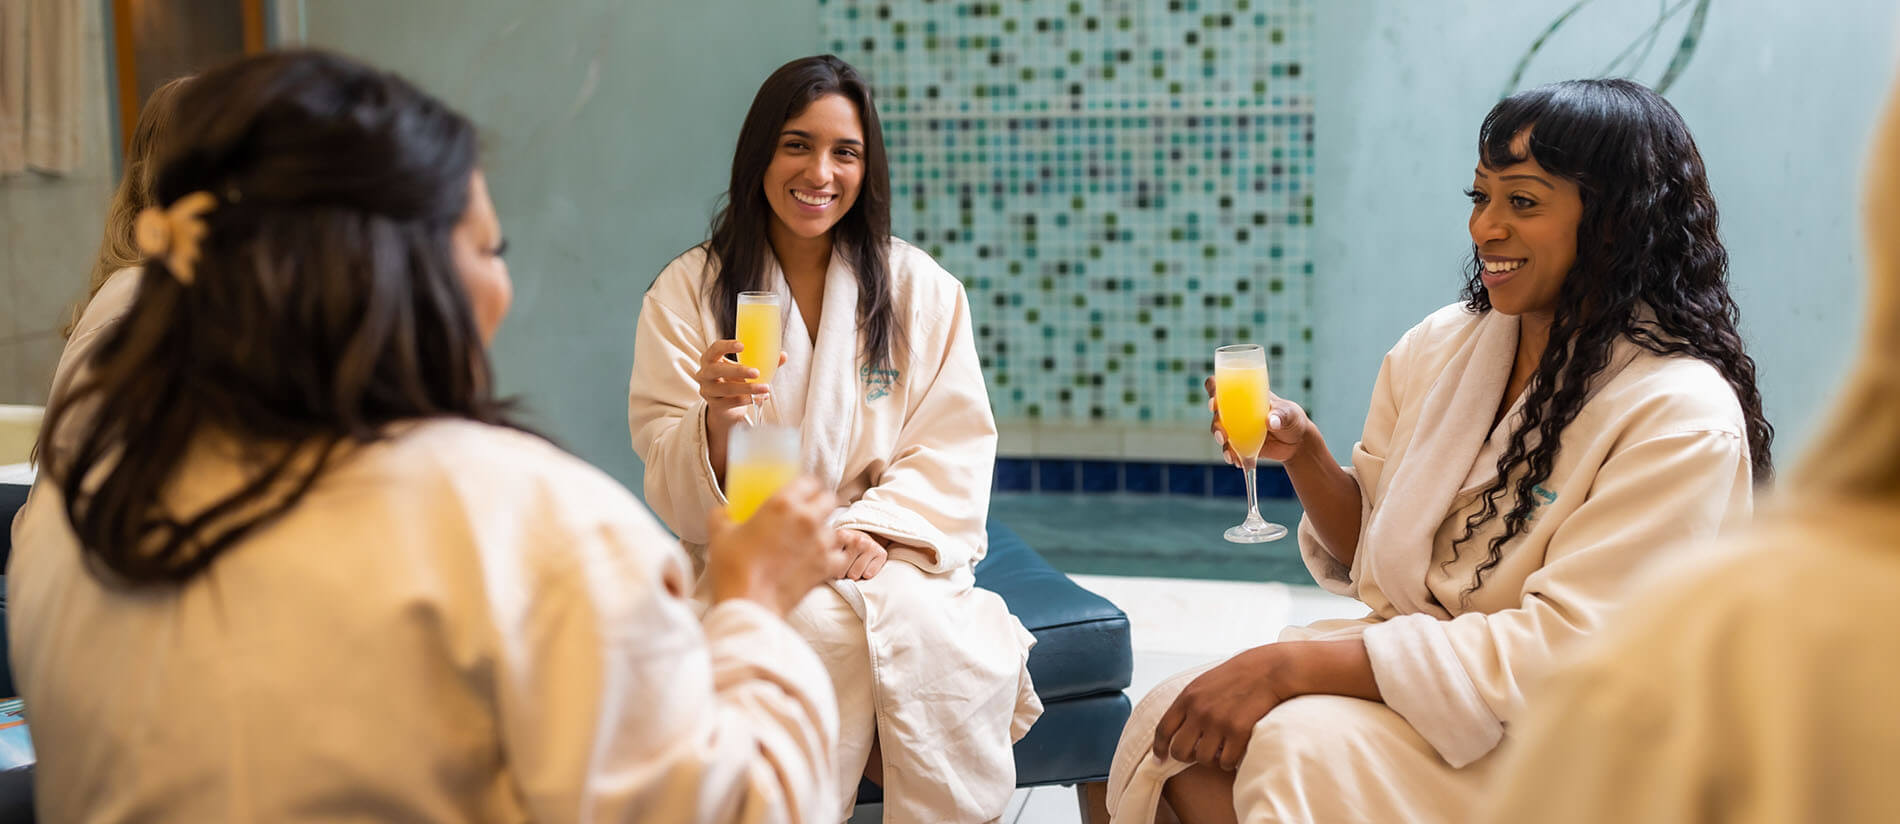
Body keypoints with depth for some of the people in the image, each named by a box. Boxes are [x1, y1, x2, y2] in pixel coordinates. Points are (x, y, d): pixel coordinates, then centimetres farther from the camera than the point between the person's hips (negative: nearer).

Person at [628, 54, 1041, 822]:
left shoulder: (923, 289, 8)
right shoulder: (687, 292, 4)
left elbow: (954, 455, 3)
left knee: (931, 631, -31)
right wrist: (717, 419, -22)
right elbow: (674, 494, 0)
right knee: (823, 627, -33)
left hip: (892, 552, 1)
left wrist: (868, 531, -15)